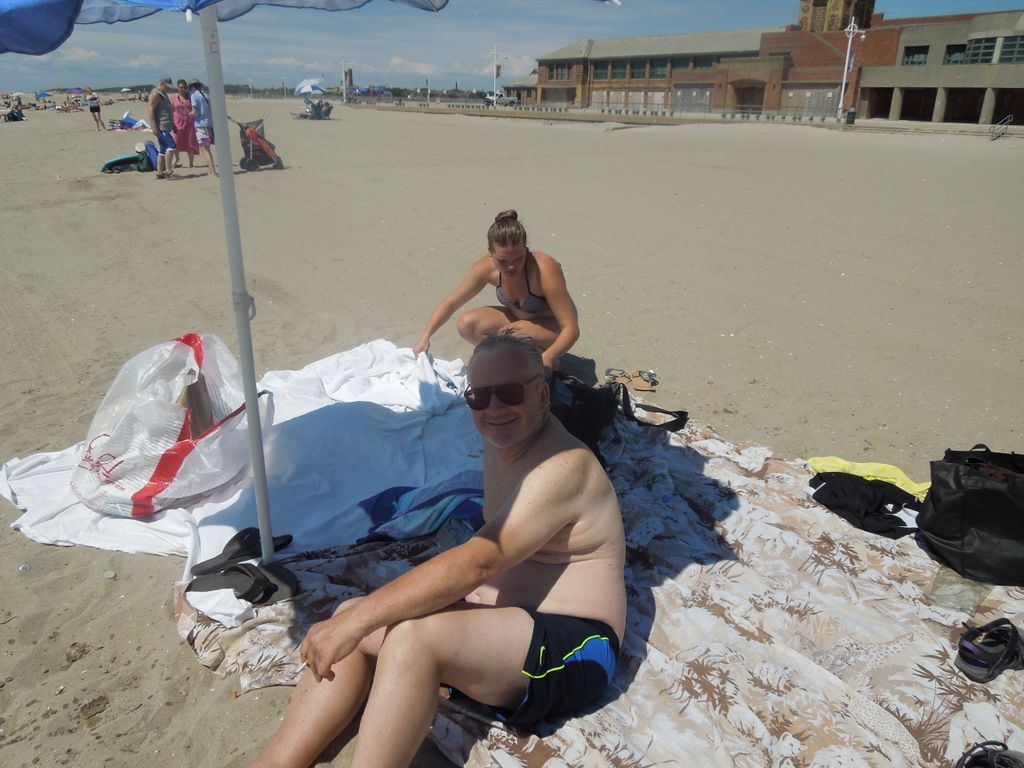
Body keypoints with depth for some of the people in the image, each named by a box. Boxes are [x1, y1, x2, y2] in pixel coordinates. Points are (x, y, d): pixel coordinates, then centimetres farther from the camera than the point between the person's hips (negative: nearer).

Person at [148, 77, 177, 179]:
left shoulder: (163, 94, 23)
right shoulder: (155, 94, -9)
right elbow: (151, 110, -16)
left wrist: (173, 125, 29)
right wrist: (154, 127, -22)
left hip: (166, 126, 10)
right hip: (160, 126, -10)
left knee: (162, 150, 9)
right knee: (171, 145, -18)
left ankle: (160, 172, 11)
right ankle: (168, 170, -21)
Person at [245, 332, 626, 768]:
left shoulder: (564, 466, -21)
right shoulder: (503, 439, 6)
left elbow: (478, 562, -29)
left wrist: (358, 619, -29)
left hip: (573, 649, -9)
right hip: (506, 618, 9)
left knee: (412, 634, -31)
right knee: (354, 619, -5)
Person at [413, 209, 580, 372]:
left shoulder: (544, 270, -34)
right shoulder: (486, 268, -20)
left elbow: (571, 329, -35)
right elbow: (451, 303, -8)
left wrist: (547, 359, -52)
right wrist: (425, 337, -19)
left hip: (554, 328, -5)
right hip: (518, 318, 5)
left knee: (518, 332, -36)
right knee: (467, 324, -15)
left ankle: (548, 362, -6)